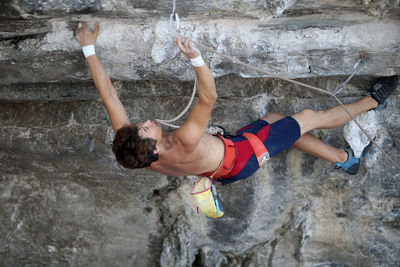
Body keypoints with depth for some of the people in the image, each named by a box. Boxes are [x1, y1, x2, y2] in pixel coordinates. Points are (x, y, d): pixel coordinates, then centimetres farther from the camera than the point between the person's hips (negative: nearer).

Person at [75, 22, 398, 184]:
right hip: (241, 158, -7)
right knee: (309, 117, 5)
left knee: (277, 118, 24)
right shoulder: (183, 147, -46)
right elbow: (209, 98, -51)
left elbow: (108, 92, -24)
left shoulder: (127, 141, -28)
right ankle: (371, 102, 31)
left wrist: (89, 48, -21)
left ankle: (345, 158, 42)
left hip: (224, 168, 7)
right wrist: (196, 58, -63)